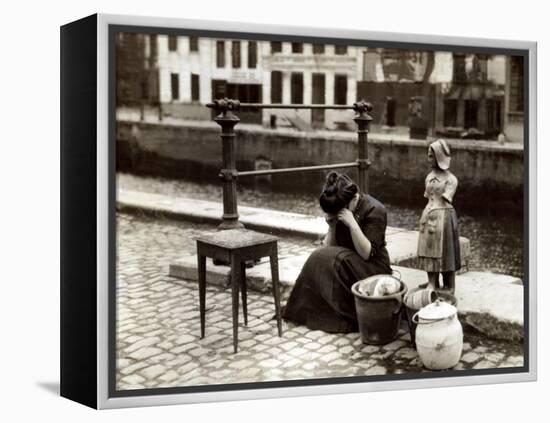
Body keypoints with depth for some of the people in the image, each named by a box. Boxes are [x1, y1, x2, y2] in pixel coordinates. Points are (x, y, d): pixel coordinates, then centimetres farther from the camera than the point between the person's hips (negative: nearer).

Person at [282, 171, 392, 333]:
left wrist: (352, 223, -30)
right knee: (320, 259, -22)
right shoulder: (337, 210, 1)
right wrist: (331, 226, -16)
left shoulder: (374, 210, -16)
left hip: (373, 267, -6)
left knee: (334, 261, -30)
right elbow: (327, 248, 1)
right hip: (346, 263, 6)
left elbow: (367, 254, -22)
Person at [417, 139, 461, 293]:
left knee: (444, 254, 0)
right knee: (430, 252, 10)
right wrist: (425, 216, 7)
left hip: (443, 217, -6)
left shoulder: (450, 179, -8)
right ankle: (432, 284, 20)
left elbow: (444, 202, -13)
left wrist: (433, 219, -18)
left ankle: (449, 288, 9)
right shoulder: (430, 176, 11)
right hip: (428, 217, 6)